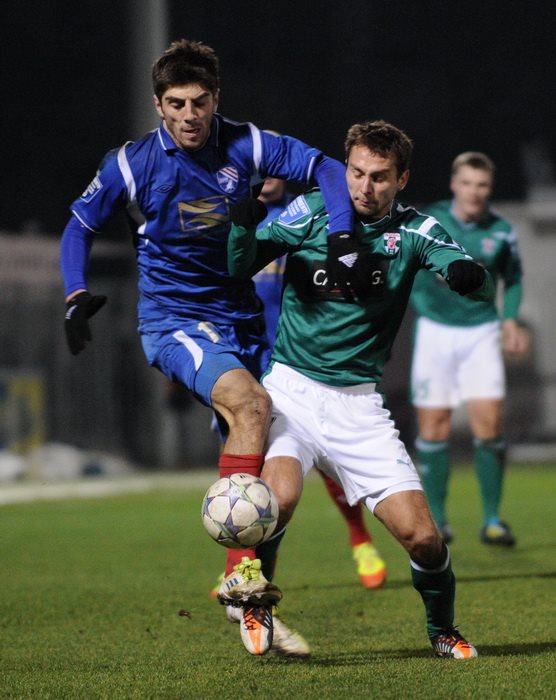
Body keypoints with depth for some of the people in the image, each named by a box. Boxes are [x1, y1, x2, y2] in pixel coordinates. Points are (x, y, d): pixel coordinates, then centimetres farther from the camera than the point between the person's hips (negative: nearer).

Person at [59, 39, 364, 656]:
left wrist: (342, 238, -18)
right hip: (173, 320, -4)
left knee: (255, 449, 0)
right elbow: (79, 226, 8)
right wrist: (77, 295, -5)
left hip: (241, 318, 4)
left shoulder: (245, 147, -4)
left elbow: (327, 170, -3)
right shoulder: (133, 165, -6)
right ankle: (239, 570, -33)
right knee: (250, 403, -29)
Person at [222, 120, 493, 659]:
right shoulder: (311, 212, -3)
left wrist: (469, 275, -33)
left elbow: (483, 288, -9)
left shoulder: (412, 230, 0)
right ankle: (250, 590, 0)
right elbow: (240, 267, -10)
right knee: (279, 495, -30)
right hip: (291, 387, -2)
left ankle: (442, 630, 23)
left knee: (421, 536, -7)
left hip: (358, 402, 2)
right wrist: (243, 224, -31)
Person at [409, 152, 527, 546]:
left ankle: (492, 520, 0)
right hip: (435, 332, 0)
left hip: (481, 334, 0)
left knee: (489, 423, -10)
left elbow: (513, 280, 14)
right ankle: (436, 518, 14)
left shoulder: (501, 231, -2)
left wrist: (511, 319, 0)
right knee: (434, 427, 0)